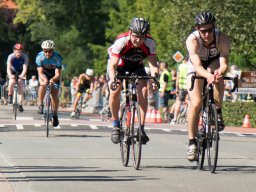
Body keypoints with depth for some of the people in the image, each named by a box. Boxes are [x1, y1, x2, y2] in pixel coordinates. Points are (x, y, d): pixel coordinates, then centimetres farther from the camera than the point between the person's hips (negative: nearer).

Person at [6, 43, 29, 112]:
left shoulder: (25, 57, -29)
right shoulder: (11, 56, -30)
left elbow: (25, 68, -36)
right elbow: (8, 68, -38)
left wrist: (22, 75, -56)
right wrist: (10, 75, -59)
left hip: (20, 72, 1)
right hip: (12, 72, -1)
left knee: (20, 85, -14)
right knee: (12, 81, -29)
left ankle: (20, 104, -11)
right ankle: (10, 95, -4)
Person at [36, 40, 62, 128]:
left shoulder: (57, 57, -31)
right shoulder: (39, 57, -29)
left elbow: (58, 74, -32)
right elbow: (40, 73, -30)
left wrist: (53, 79, -53)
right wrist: (44, 79, -52)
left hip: (54, 75, 0)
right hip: (44, 73, 0)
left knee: (55, 94, -10)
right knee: (43, 84, -32)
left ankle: (55, 115, 8)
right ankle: (40, 105, -19)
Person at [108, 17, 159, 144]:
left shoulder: (150, 43, -28)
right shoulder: (121, 41, -35)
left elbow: (153, 63, -31)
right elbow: (113, 65, -38)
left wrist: (154, 76, -53)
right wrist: (113, 79, -57)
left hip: (136, 66, 2)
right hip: (119, 65, -2)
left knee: (143, 90, -21)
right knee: (115, 90, -25)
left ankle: (141, 128, -15)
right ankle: (116, 125, -7)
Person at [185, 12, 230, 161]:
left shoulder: (222, 39, -31)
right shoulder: (192, 40, -35)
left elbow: (224, 63, -37)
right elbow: (197, 66, -45)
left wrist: (219, 72, -61)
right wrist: (208, 76, -66)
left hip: (215, 63, 1)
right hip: (196, 69, -1)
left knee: (216, 74, -36)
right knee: (195, 103, -19)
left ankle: (218, 114, -20)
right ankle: (192, 143, -8)